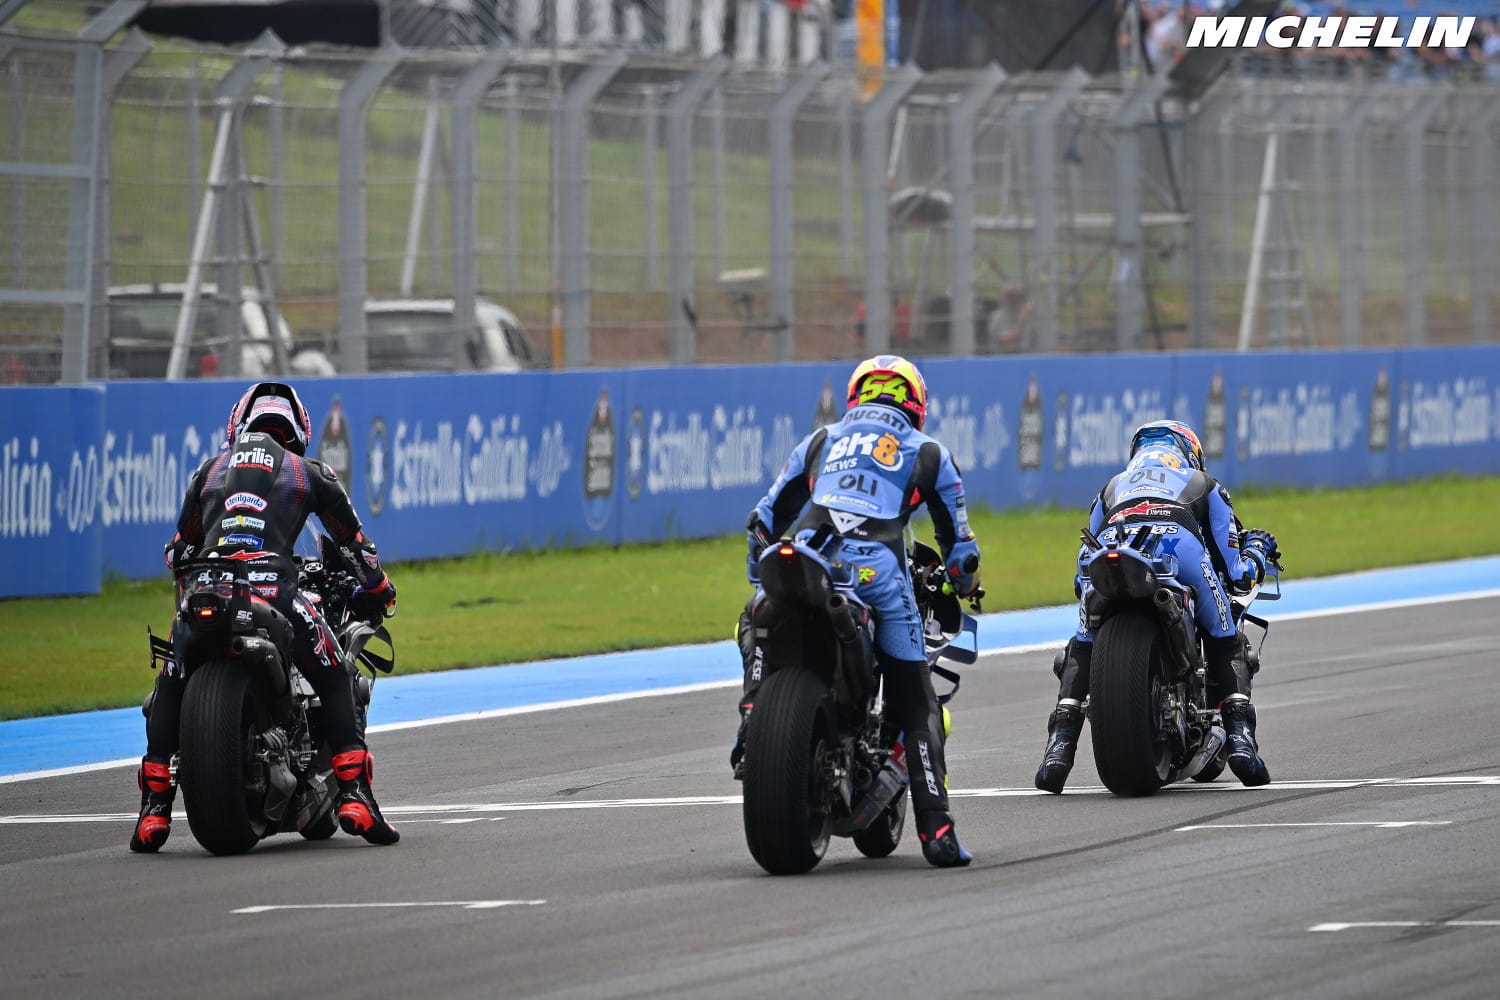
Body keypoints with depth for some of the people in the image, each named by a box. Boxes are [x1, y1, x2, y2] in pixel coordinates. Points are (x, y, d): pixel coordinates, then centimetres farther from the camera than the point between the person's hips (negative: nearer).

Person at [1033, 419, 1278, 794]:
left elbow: (1081, 579, 47)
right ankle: (1240, 738, -1)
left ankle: (1060, 742, 3)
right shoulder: (1204, 485, 41)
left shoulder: (1112, 487, 46)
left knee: (1082, 646, 22)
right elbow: (1234, 569, 37)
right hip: (1179, 538, -2)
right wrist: (1255, 550, 59)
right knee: (1225, 640, 18)